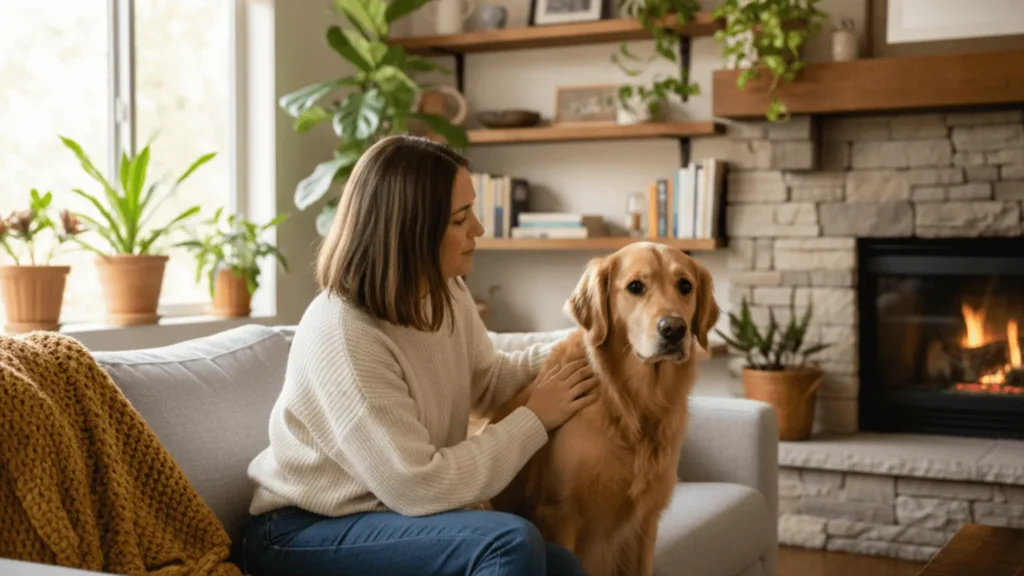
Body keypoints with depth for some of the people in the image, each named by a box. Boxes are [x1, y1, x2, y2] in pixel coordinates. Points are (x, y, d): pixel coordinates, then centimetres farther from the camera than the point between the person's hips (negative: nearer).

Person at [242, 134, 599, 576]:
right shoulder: (341, 335, -28)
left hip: (394, 514, 8)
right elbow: (418, 487, -28)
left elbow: (486, 380, 16)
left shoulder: (446, 293, -1)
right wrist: (534, 419, -19)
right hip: (306, 532, -8)